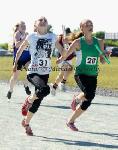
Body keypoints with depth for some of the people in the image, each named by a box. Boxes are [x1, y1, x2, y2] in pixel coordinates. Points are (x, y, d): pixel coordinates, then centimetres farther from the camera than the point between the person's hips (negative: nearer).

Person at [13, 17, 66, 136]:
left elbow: (62, 52, 12)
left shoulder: (53, 37, 5)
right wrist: (15, 63, 15)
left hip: (45, 73, 4)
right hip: (33, 72, -4)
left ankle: (26, 123, 27)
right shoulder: (32, 37, -2)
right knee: (45, 90, -32)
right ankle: (29, 101, -1)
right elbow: (20, 49, 11)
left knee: (37, 102, 6)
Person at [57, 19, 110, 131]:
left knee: (87, 103, 3)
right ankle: (77, 98, 6)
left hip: (93, 76, 5)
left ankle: (70, 121, 25)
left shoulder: (99, 42, 6)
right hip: (81, 74, -5)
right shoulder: (78, 42, -5)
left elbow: (102, 61, 10)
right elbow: (65, 55, 3)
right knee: (89, 94, -30)